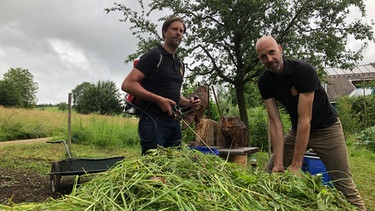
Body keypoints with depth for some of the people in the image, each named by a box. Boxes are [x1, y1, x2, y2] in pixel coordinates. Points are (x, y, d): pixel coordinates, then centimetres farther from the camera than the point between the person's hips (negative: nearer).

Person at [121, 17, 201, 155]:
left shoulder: (180, 64, 21)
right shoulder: (154, 56, -3)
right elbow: (127, 84, -12)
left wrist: (189, 103, 8)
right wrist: (159, 99, -19)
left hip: (174, 123, 8)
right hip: (153, 121, -8)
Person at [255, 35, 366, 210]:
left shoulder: (303, 70, -27)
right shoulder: (264, 82, -11)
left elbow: (305, 119, -30)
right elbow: (275, 122, -15)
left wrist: (296, 165, -31)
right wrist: (278, 163, -23)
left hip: (326, 128, -5)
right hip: (297, 130, 5)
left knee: (343, 183, -8)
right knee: (270, 172, 3)